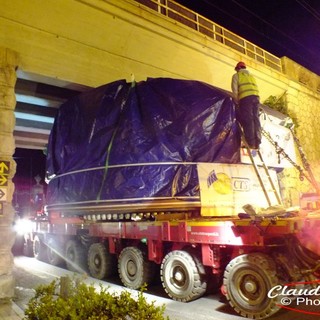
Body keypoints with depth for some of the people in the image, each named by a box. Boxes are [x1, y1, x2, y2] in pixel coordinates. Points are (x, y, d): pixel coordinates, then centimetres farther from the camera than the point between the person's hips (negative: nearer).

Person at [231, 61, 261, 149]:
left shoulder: (236, 75, 15)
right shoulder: (251, 76, 34)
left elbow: (235, 89, 2)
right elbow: (256, 88, 25)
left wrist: (236, 101, 5)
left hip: (245, 97, -5)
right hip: (256, 97, 6)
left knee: (248, 119, -11)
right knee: (256, 119, 2)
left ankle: (251, 143, -18)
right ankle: (257, 143, -4)